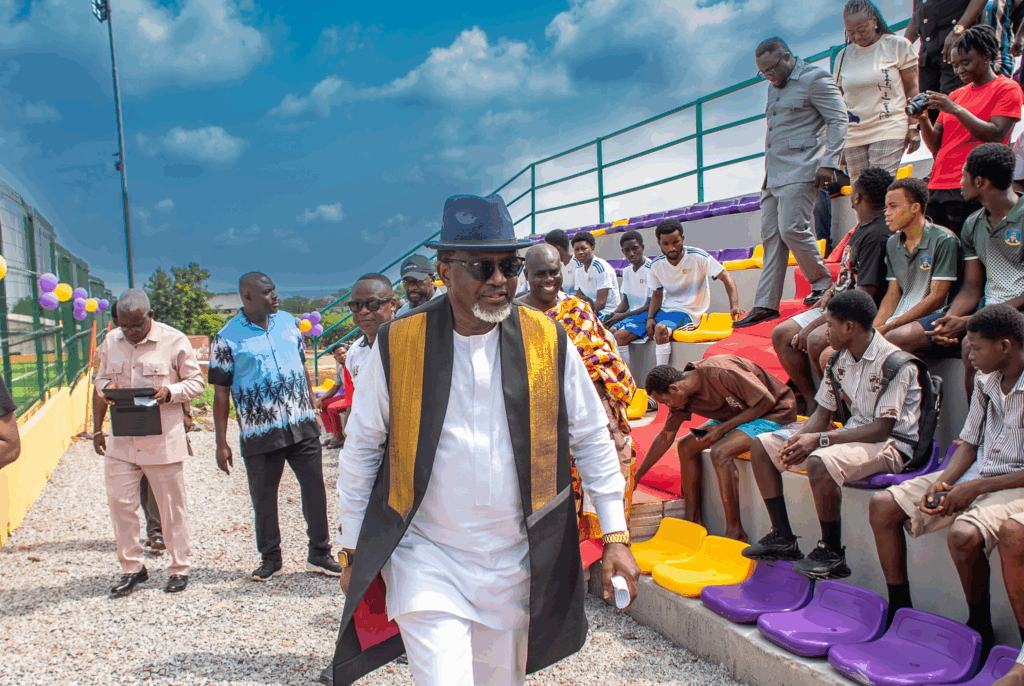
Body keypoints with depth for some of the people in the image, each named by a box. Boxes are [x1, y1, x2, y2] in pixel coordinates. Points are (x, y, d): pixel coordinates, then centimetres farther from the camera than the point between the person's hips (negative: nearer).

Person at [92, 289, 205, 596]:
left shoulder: (174, 341, -7)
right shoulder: (111, 341, 7)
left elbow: (196, 382, -2)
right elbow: (101, 378, 19)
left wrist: (169, 392, -20)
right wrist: (106, 388, -2)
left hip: (163, 439, -4)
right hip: (121, 438, 4)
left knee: (171, 505, 5)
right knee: (119, 501, 3)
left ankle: (179, 568, 20)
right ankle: (132, 568, 20)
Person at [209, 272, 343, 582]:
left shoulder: (288, 321, 8)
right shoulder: (228, 338, -4)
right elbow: (221, 393, -2)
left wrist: (311, 401, 17)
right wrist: (221, 443, -4)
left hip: (302, 427, 3)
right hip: (259, 435, -3)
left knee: (315, 488, 4)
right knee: (263, 497, 7)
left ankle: (319, 554, 19)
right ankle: (270, 559, 25)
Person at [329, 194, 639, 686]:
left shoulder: (548, 342, -5)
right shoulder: (398, 345, -9)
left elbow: (592, 439, 3)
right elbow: (361, 450, 1)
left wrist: (616, 537, 0)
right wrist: (353, 551, 5)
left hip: (515, 565, 2)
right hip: (425, 557, -2)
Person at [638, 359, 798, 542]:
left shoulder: (720, 373, -31)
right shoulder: (683, 394, -5)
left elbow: (766, 401, -25)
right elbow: (665, 437, 7)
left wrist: (723, 428, -23)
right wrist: (637, 476, 9)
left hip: (775, 411, -8)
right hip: (739, 414, 9)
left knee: (720, 452, -28)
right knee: (686, 446, -2)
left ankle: (735, 532, -17)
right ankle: (693, 522, 6)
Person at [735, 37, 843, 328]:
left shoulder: (815, 79, -3)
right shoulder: (773, 88, 22)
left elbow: (839, 120, -9)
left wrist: (828, 163, -17)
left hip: (801, 172, -8)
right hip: (773, 176, 8)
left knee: (792, 229, -16)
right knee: (771, 237, 2)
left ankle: (822, 282, 7)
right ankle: (766, 305, 2)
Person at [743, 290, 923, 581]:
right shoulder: (839, 359, 5)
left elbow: (881, 430, -23)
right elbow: (823, 414, 8)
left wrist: (818, 439, -27)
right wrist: (799, 438, -14)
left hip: (891, 444, -8)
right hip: (852, 433, 9)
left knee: (820, 462, -38)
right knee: (761, 446, -1)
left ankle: (832, 553, -18)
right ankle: (783, 539, 0)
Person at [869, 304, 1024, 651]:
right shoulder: (985, 382, 8)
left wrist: (977, 487, -19)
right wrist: (944, 481, -4)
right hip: (974, 473, 8)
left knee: (963, 535, -36)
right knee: (883, 505, -5)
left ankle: (980, 627, -8)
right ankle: (900, 612, 4)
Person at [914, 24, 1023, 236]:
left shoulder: (1007, 89, 5)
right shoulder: (956, 94, 23)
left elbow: (995, 135, -10)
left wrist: (956, 110, -13)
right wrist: (923, 119, -2)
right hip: (937, 187, 5)